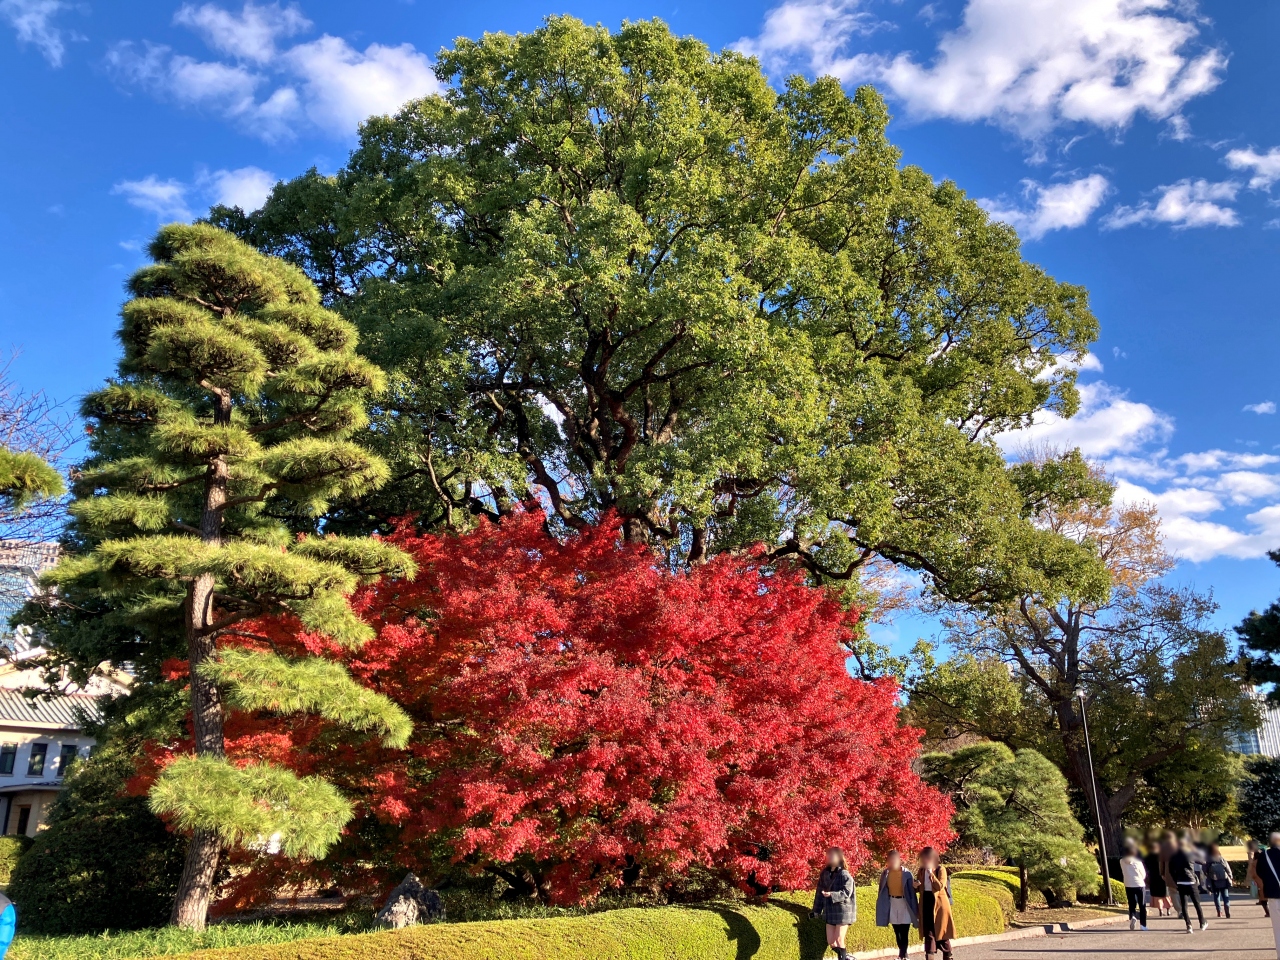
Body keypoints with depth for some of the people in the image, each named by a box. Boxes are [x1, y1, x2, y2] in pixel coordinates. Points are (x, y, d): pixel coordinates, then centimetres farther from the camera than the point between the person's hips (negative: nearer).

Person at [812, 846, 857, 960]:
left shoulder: (845, 875, -12)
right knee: (830, 942, 7)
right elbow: (820, 892, 12)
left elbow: (846, 893, -21)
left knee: (839, 940, -6)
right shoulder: (825, 873, 7)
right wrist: (817, 910, 13)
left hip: (843, 911, -6)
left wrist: (831, 895, -35)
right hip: (830, 912, 6)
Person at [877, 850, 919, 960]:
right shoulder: (885, 873, -3)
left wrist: (914, 908, -8)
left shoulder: (906, 874, -13)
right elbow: (882, 891, 4)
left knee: (904, 932, -5)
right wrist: (881, 906, 1)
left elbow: (911, 891, -8)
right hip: (892, 904, 4)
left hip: (905, 904, -4)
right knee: (897, 932, 12)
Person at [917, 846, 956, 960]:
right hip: (926, 902, 4)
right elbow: (919, 887, 16)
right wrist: (915, 885, -7)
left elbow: (940, 886, -19)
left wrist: (931, 873, -26)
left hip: (939, 903, -4)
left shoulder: (941, 869, -8)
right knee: (928, 930, 1)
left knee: (941, 929, 5)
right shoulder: (922, 870, 6)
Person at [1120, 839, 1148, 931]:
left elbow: (1124, 873, 2)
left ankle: (1132, 917, -16)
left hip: (1128, 885, 2)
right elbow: (1143, 874, -3)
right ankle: (1143, 925, 13)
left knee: (1132, 905, 11)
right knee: (1142, 906, 12)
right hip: (1139, 885, -2)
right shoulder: (1137, 861, -14)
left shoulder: (1122, 861, -6)